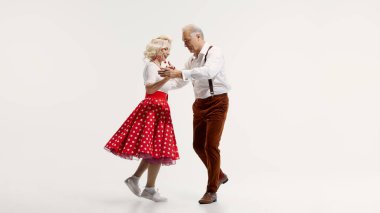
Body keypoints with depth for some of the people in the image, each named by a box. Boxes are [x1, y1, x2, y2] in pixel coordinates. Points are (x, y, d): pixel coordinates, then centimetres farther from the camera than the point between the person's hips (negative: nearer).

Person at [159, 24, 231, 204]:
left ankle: (211, 191, 4)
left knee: (210, 145, -9)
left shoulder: (214, 52, -14)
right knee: (198, 145, 10)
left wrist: (178, 73, -38)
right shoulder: (192, 60, 10)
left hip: (217, 103, -8)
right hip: (200, 104, 8)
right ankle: (219, 175, 32)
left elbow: (209, 72, -34)